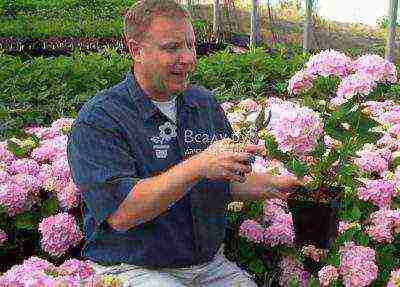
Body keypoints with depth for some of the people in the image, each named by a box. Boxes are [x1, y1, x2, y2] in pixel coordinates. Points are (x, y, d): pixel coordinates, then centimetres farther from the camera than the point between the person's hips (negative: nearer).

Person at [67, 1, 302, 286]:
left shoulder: (205, 103, 9)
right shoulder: (97, 120, -12)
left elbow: (233, 182, 13)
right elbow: (120, 214, -24)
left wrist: (284, 184, -5)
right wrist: (198, 166, -29)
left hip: (211, 264, 5)